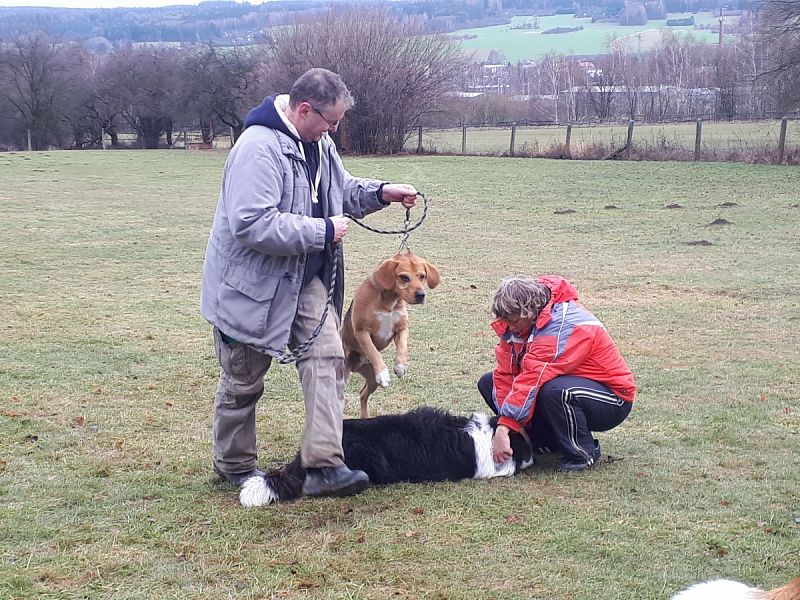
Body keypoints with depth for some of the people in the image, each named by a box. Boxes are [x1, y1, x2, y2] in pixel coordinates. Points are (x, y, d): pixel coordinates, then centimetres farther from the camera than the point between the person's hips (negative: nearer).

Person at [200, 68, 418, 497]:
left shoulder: (319, 144, 5)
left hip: (304, 281, 8)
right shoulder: (259, 148, -26)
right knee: (243, 381, 8)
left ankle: (324, 465, -11)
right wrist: (323, 231, -26)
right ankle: (234, 465, 27)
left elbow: (342, 191, 22)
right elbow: (252, 224, -34)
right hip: (253, 285, -8)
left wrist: (380, 192, 1)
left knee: (326, 358, -8)